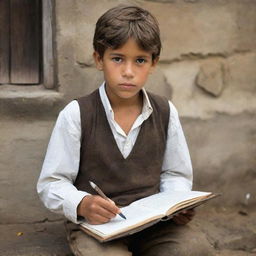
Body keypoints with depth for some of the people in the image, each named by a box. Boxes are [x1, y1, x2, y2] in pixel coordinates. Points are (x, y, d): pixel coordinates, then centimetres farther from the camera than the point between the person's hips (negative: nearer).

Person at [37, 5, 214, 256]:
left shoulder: (165, 113, 2)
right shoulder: (76, 115, -9)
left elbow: (175, 174, 11)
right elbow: (51, 183, -7)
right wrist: (82, 204, -27)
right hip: (94, 223, -3)